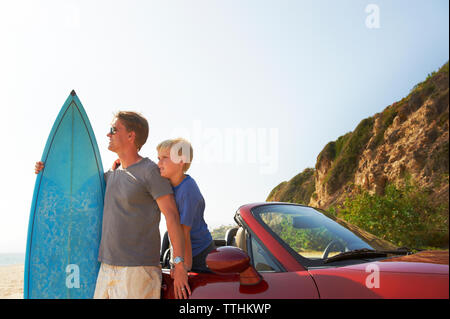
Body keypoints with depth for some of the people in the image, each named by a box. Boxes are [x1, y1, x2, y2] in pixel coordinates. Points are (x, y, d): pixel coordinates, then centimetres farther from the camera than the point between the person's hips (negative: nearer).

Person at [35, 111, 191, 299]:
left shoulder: (150, 171, -7)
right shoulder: (112, 175, 15)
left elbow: (172, 216, -12)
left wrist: (179, 263, -17)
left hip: (138, 269, -7)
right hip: (107, 268, 7)